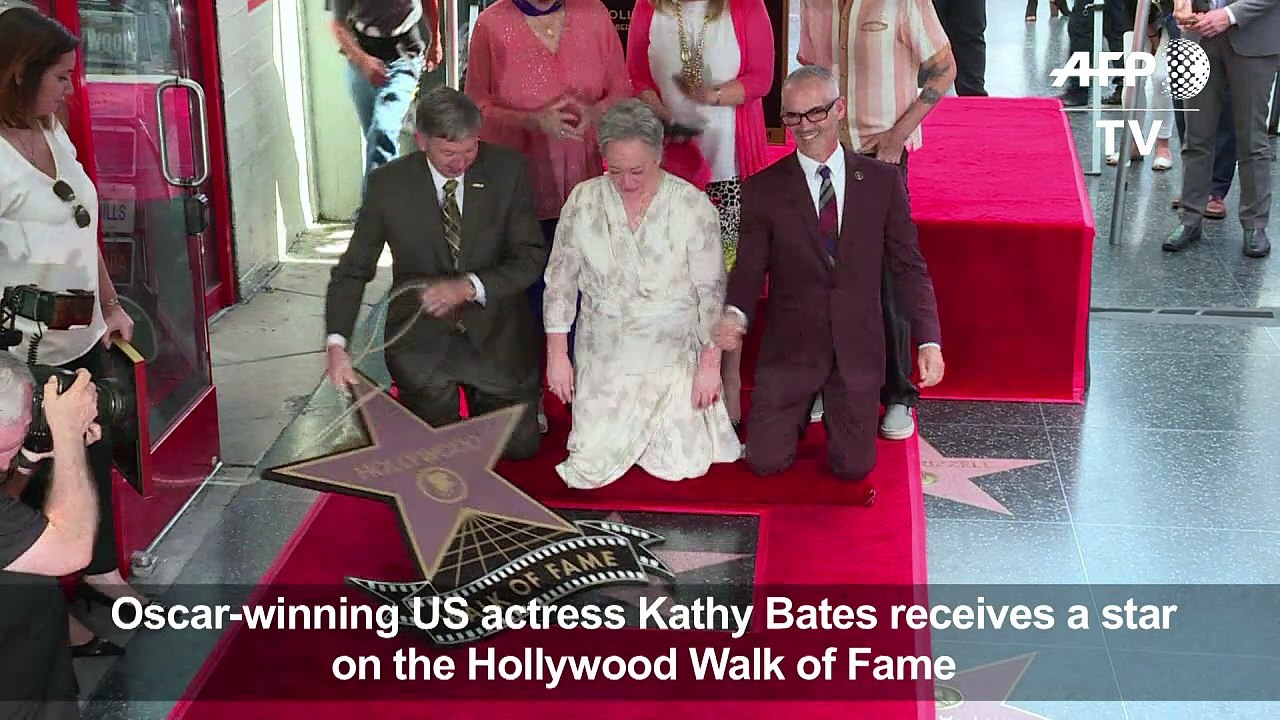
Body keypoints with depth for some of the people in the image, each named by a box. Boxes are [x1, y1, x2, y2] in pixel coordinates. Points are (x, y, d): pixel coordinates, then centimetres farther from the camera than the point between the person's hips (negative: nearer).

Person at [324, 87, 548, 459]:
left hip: (496, 335, 1)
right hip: (421, 340, 0)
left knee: (519, 447, 5)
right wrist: (337, 344, -20)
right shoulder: (389, 183, -11)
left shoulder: (507, 170, -11)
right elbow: (354, 268, -6)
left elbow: (531, 257, -12)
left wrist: (469, 287, -28)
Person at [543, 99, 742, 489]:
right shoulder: (584, 201, -6)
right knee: (590, 470, -3)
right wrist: (556, 355, 0)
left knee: (682, 466, -4)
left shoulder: (693, 205, -10)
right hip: (603, 359, 1)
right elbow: (560, 281, 2)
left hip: (674, 358, -1)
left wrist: (710, 365, -5)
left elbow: (711, 291, -5)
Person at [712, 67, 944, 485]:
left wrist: (929, 341, -8)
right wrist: (734, 315, -27)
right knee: (766, 462, -3)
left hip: (858, 349, 1)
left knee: (853, 467, 4)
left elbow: (909, 266, 0)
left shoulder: (883, 181, -1)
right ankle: (798, 413, 31)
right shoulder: (763, 189, -4)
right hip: (790, 348, 0)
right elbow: (750, 268, -5)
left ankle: (836, 412, 37)